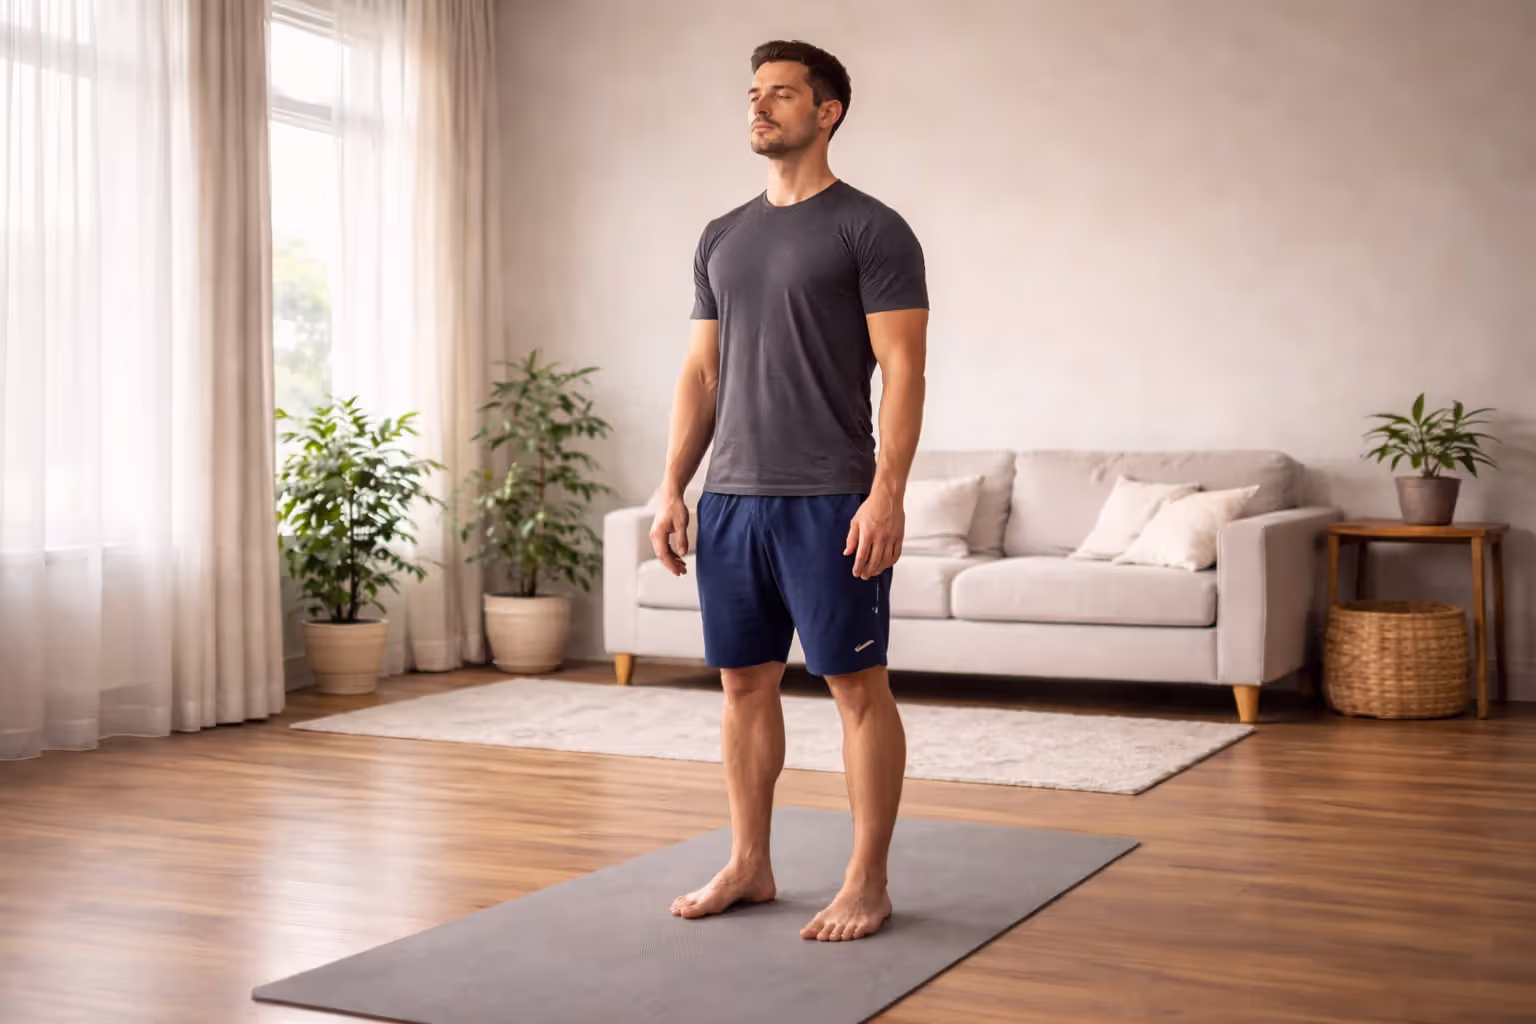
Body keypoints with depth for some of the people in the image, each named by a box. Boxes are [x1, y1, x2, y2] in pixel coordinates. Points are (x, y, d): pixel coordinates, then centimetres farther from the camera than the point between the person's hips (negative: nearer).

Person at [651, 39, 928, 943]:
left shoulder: (870, 230, -6)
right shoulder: (722, 239, 15)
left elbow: (903, 370, -12)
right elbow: (702, 372, 15)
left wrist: (888, 493, -20)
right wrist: (673, 488, 8)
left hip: (829, 503, -7)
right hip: (732, 499, 7)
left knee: (859, 686, 0)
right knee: (744, 681, 12)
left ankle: (868, 883, 10)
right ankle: (749, 865, 25)